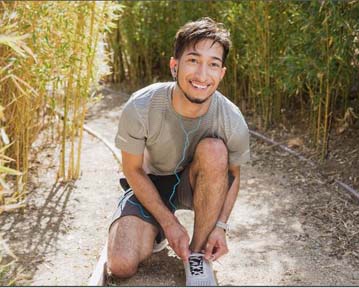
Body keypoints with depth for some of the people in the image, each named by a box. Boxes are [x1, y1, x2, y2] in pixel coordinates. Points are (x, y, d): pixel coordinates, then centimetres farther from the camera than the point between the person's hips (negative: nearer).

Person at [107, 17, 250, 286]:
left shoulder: (232, 121, -24)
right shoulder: (140, 108, -27)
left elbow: (232, 175, -5)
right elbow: (133, 170, -13)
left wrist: (221, 226, -19)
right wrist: (170, 224, -18)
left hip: (196, 184, 1)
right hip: (150, 183, -1)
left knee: (214, 149, -34)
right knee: (122, 265, -23)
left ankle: (198, 254, -18)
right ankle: (156, 231, 14)